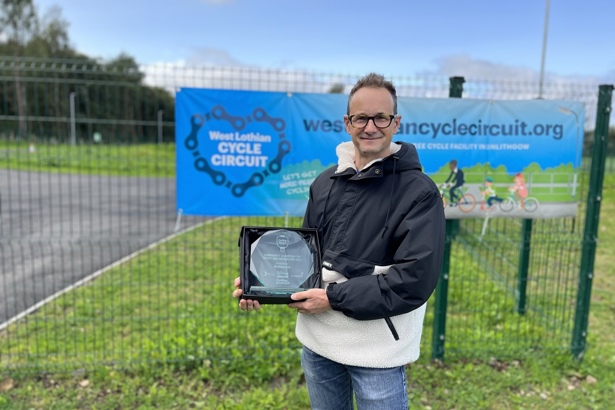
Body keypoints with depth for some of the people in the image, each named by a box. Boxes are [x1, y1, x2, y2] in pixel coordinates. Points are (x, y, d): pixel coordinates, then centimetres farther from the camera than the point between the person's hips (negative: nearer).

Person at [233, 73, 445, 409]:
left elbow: (416, 278, -19)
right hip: (317, 338, 6)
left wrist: (334, 298, -21)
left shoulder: (419, 192, -12)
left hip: (376, 348, -5)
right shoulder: (325, 182, 5)